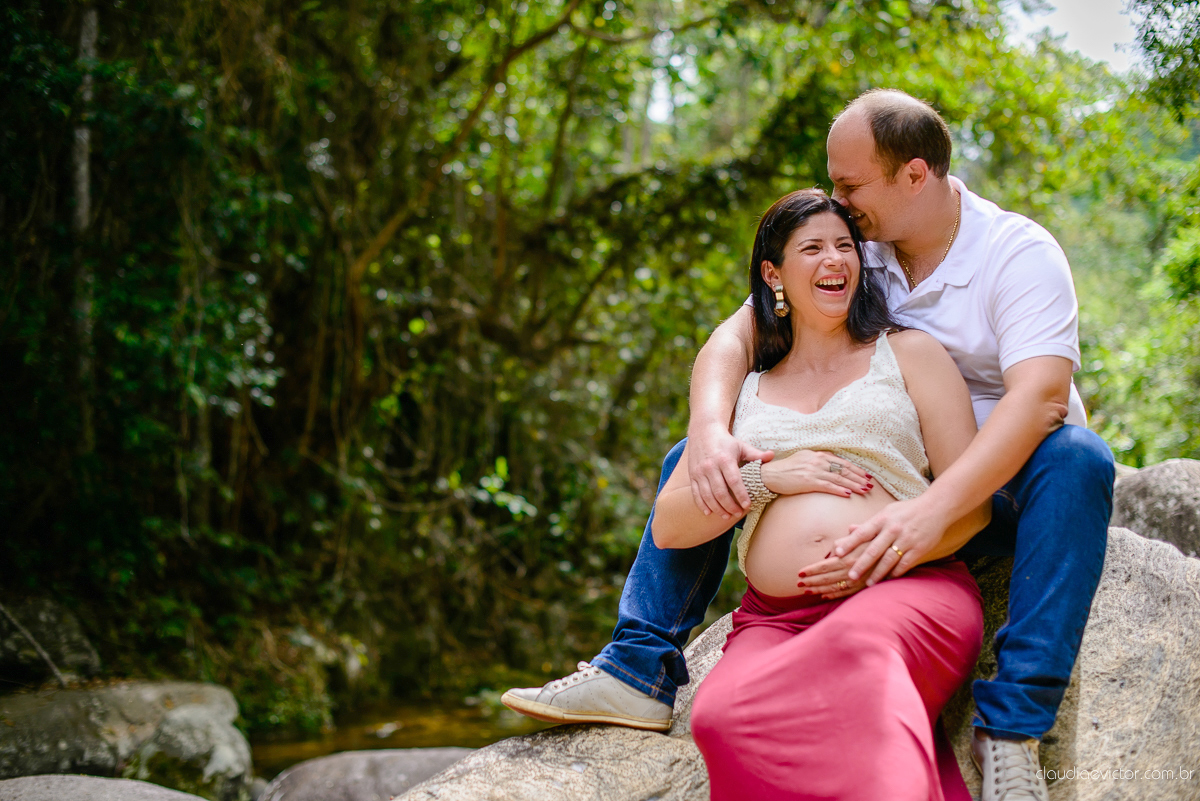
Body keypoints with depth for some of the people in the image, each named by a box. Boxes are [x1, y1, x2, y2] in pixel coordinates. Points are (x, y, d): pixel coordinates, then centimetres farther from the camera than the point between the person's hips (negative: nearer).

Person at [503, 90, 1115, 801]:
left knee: (1076, 458, -38)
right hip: (874, 487, 5)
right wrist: (710, 433, -28)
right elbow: (737, 333, -5)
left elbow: (1040, 397, -30)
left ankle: (1012, 725, -38)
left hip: (992, 486, -4)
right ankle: (639, 669, -8)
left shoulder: (1020, 253, -15)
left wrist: (932, 510, -45)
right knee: (691, 459, -4)